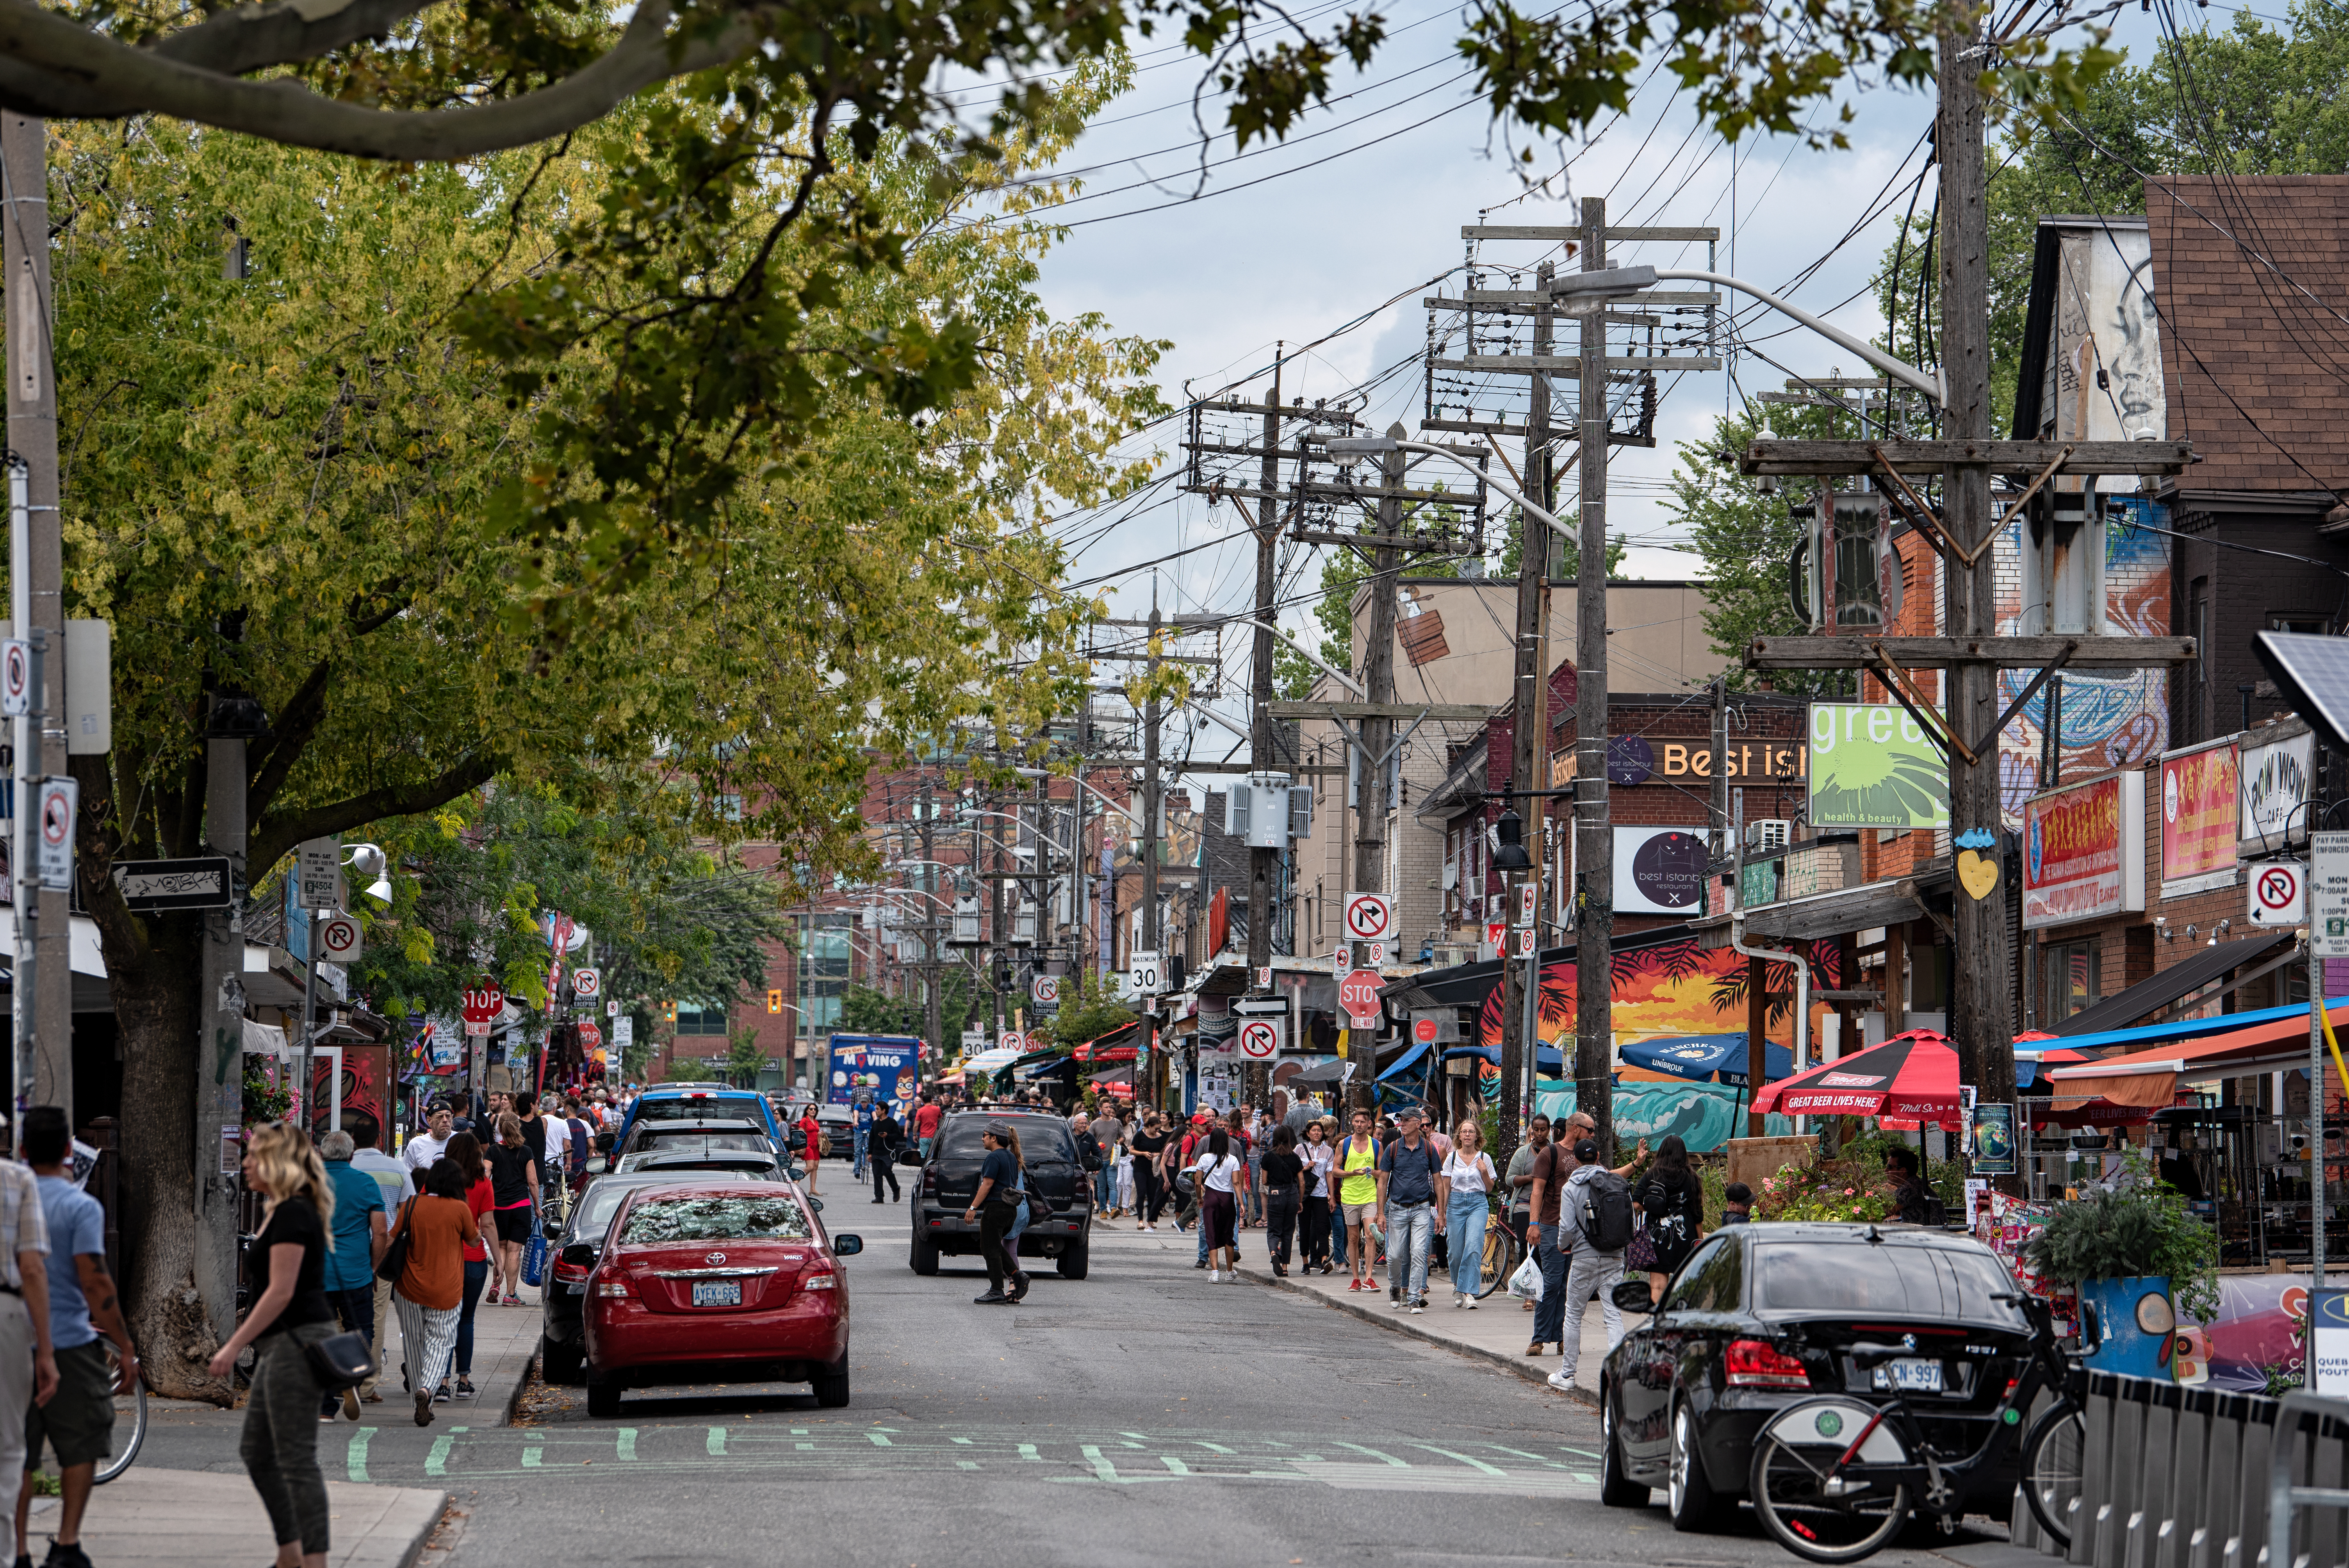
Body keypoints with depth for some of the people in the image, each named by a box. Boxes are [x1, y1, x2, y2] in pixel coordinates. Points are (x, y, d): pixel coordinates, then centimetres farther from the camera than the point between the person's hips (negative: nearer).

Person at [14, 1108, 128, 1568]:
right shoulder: (80, 1206, -9)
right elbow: (94, 1283, -14)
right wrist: (125, 1347, -9)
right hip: (69, 1342, -4)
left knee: (17, 1456, 9)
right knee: (82, 1445, 8)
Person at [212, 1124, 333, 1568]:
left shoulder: (292, 1215, -15)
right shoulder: (287, 1212, 16)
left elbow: (281, 1292, -21)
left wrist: (233, 1347, -20)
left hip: (295, 1343, -11)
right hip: (281, 1347, 11)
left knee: (296, 1458, -8)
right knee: (256, 1451, 15)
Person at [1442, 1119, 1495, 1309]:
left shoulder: (1484, 1158, 5)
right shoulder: (1452, 1158, 6)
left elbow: (1490, 1188, 10)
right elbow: (1445, 1188, 10)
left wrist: (1484, 1172, -8)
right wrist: (1442, 1212, 6)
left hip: (1478, 1204, -1)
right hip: (1456, 1204, 1)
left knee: (1473, 1248, -18)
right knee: (1455, 1252, 0)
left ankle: (1469, 1293, -19)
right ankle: (1457, 1285, 28)